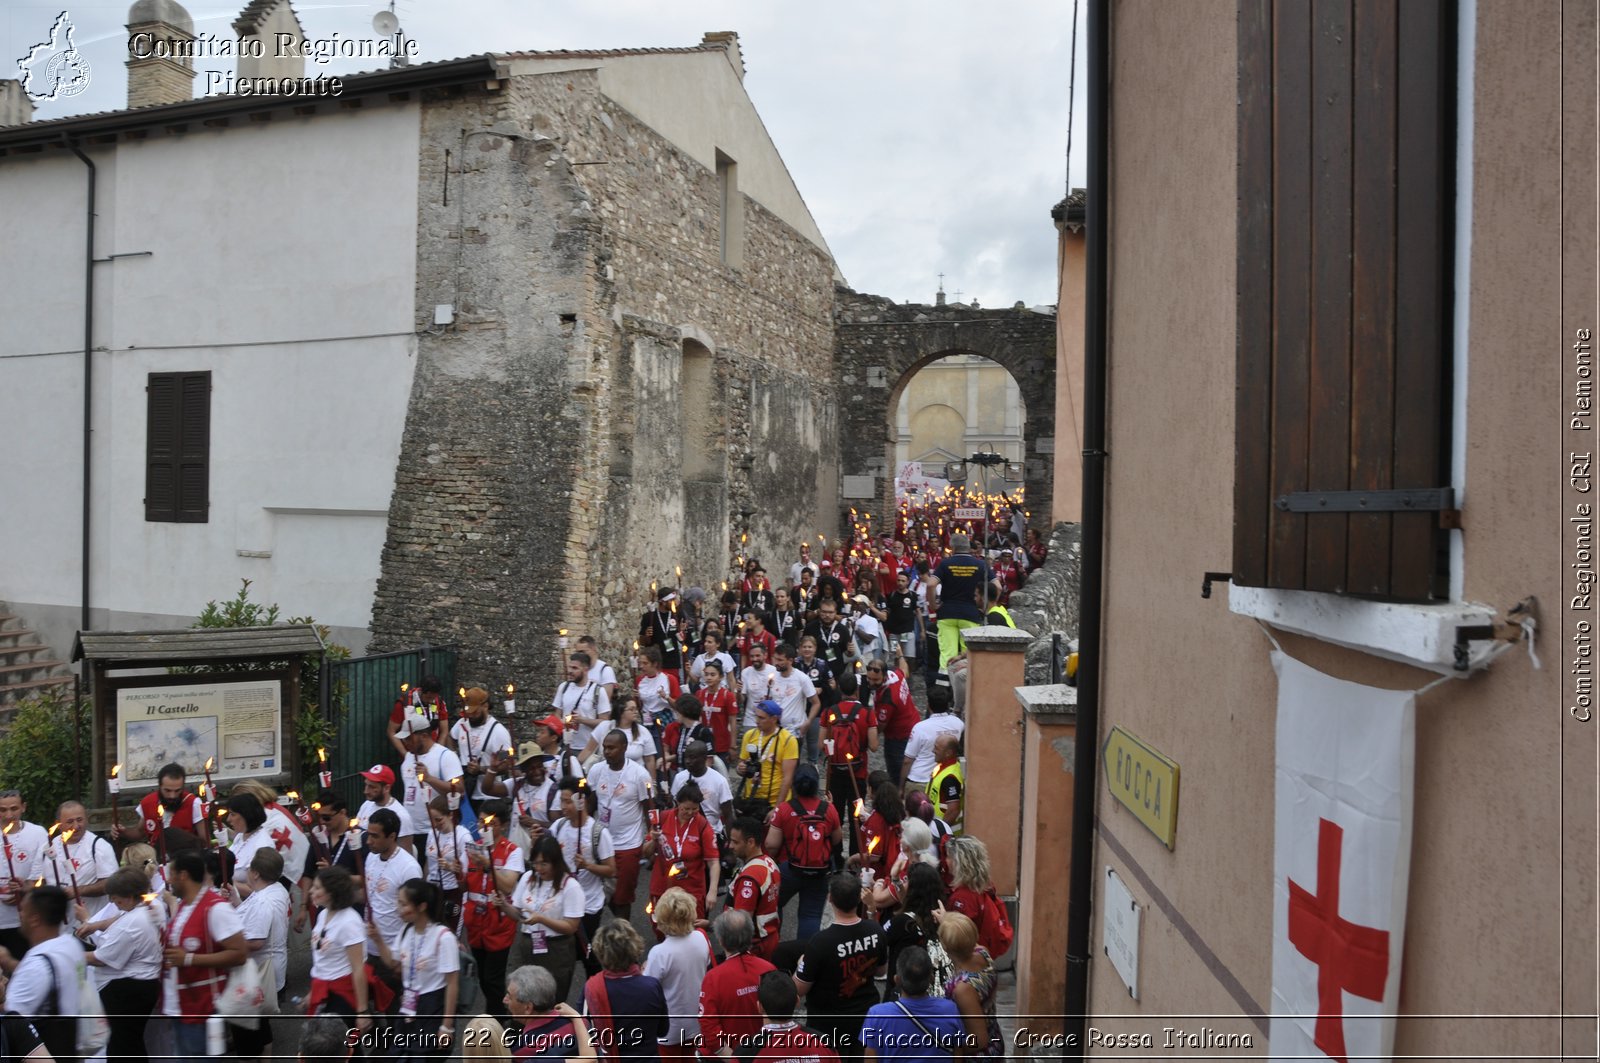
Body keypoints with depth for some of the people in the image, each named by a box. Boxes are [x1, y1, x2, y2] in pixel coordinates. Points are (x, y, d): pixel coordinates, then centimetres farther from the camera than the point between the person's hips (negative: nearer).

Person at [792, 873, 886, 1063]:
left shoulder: (821, 942, -31)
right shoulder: (876, 930, -16)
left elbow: (799, 989, -18)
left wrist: (802, 964, 0)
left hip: (829, 1024, -4)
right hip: (866, 1015, 4)